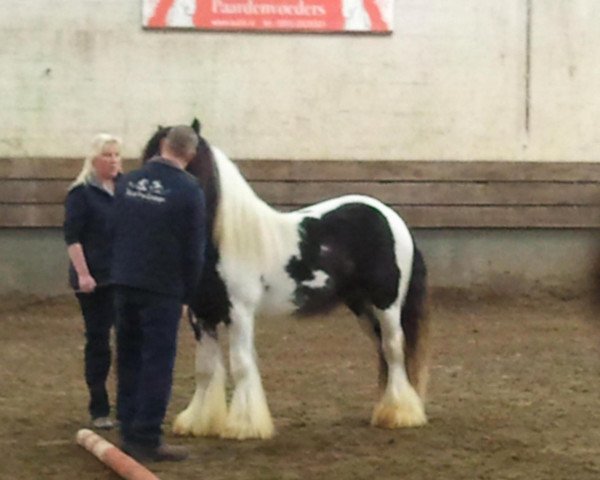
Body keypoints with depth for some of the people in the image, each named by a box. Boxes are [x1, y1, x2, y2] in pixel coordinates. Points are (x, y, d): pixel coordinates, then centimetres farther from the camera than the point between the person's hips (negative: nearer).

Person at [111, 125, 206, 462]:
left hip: (125, 283, 6)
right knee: (157, 363, -1)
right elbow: (194, 249, -8)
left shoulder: (129, 182, 6)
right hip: (163, 288, -6)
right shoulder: (188, 190, -11)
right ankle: (147, 439, -3)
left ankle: (129, 433, 19)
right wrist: (188, 293, 3)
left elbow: (115, 232, 12)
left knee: (129, 360, 14)